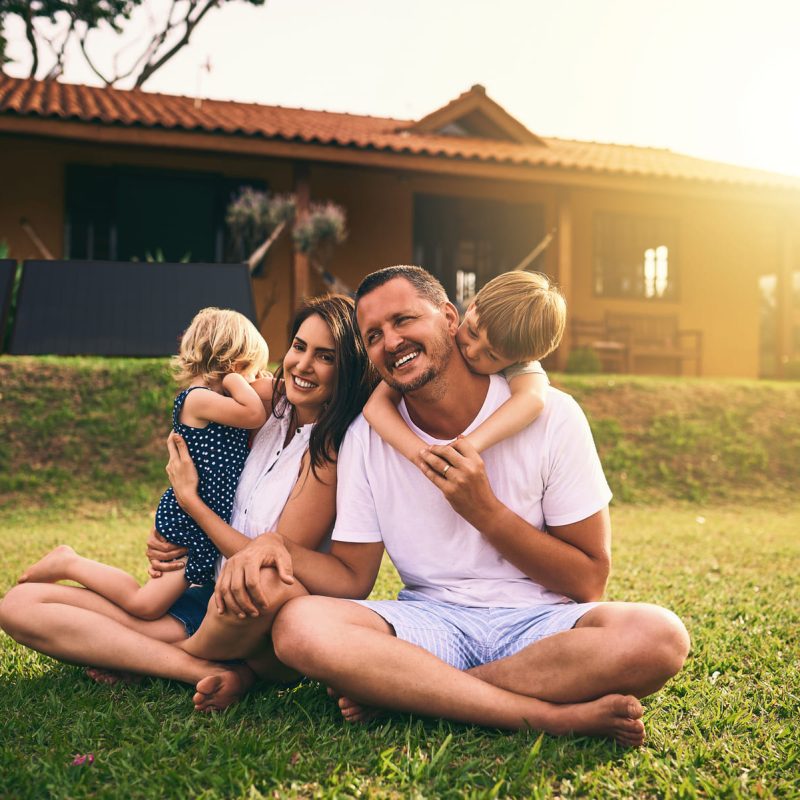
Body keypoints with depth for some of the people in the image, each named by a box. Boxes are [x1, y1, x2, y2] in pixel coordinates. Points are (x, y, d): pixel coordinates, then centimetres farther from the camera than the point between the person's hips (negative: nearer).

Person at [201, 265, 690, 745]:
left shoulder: (551, 415, -6)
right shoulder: (367, 436, 1)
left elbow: (589, 583, -4)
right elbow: (353, 578, 2)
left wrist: (484, 510, -16)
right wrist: (277, 545, -18)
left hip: (538, 622, -1)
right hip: (431, 621, 2)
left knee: (660, 636, -32)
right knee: (300, 626, -28)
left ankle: (399, 688, -22)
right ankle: (554, 715, -26)